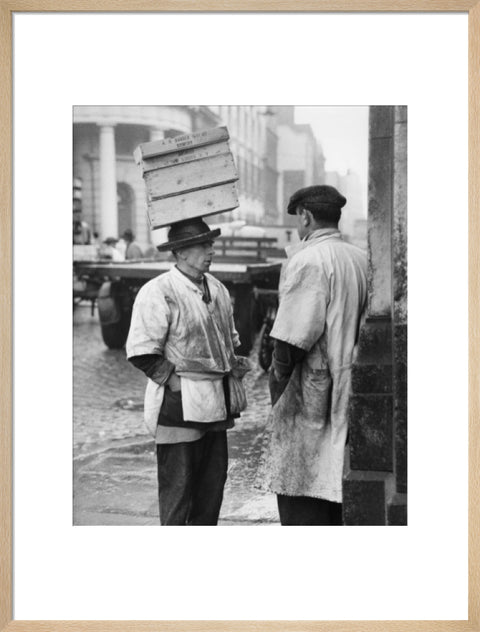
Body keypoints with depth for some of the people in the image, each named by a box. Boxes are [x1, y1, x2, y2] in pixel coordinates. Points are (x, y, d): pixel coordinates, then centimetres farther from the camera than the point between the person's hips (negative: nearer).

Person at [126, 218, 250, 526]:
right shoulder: (158, 293, -14)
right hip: (180, 406, -8)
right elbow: (141, 352, -15)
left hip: (216, 404, 8)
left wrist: (234, 366, 9)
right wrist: (175, 381, -15)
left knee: (214, 481, 14)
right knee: (178, 486, 0)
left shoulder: (217, 289, 12)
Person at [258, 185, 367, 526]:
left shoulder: (308, 260, -14)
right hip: (347, 398, 8)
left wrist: (278, 378, -5)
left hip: (310, 395, -8)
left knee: (300, 501, -1)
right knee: (335, 490, 16)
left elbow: (293, 336, -18)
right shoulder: (360, 258, 9)